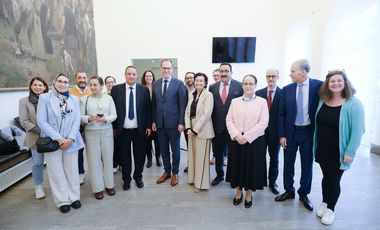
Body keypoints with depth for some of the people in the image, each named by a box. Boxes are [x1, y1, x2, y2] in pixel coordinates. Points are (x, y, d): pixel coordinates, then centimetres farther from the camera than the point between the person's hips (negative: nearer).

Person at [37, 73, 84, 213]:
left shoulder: (74, 99, 5)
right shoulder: (44, 98, -2)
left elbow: (77, 120, 0)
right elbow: (41, 121, -8)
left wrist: (70, 139, -12)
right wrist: (58, 138, -14)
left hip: (70, 141, 2)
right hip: (52, 141, -1)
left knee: (72, 171, 9)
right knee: (56, 172, 6)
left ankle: (74, 197, 24)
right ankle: (62, 201, 21)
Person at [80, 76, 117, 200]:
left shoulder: (108, 98, 2)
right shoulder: (84, 99, 0)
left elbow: (114, 115, 1)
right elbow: (80, 116, 0)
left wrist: (105, 119, -18)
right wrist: (89, 118, -20)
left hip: (107, 131, 1)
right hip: (91, 133, -1)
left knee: (108, 158, 8)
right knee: (94, 159, 5)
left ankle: (109, 185, 24)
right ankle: (98, 188, 18)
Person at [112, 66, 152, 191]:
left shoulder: (144, 90, -1)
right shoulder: (116, 89, -1)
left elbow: (148, 109, 1)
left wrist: (148, 126, -1)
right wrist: (114, 127, -1)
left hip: (140, 130, 0)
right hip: (123, 130, 0)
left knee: (140, 156, 13)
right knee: (125, 157, 13)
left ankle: (138, 177, 34)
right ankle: (126, 179, 32)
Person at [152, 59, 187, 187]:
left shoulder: (179, 84, -5)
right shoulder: (155, 84, 8)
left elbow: (183, 105, -8)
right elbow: (154, 104, 9)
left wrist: (181, 122, -12)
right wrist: (153, 121, 5)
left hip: (174, 123, -4)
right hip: (160, 123, 4)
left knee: (175, 149, 10)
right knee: (163, 150, 14)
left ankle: (175, 173, 27)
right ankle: (166, 171, 32)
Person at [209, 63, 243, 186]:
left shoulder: (239, 86, -5)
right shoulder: (213, 87, 3)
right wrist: (210, 124, -1)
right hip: (217, 126, 3)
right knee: (218, 153, 16)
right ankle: (219, 174, 37)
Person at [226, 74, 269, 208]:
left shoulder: (262, 102, -1)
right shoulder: (235, 101, 7)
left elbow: (263, 122, -9)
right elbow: (229, 120, 1)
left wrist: (247, 137, -16)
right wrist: (236, 135, -14)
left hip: (254, 140, -2)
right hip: (237, 140, 2)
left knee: (252, 167, 8)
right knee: (237, 166, 11)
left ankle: (249, 195, 28)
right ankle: (239, 192, 32)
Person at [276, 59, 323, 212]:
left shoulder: (319, 86, -7)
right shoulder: (287, 89, -2)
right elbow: (281, 114, 1)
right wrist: (281, 135, -3)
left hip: (309, 132, -1)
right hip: (290, 132, 2)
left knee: (307, 165, 12)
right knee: (288, 164, 12)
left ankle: (304, 194, 32)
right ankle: (289, 191, 31)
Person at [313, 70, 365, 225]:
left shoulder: (353, 104, -14)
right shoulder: (323, 101, 1)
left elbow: (358, 130, -15)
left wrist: (350, 152, -16)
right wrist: (315, 146, 6)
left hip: (338, 152, -4)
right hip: (322, 150, 4)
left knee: (334, 180, 10)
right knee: (326, 177, 17)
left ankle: (330, 209, 31)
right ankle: (324, 203, 37)